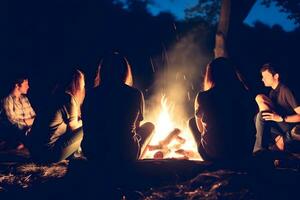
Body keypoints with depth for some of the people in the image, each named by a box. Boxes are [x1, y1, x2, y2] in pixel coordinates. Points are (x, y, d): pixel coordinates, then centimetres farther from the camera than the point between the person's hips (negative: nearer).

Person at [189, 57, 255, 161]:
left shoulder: (202, 97, -11)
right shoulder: (245, 95, -6)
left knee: (192, 121, 22)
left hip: (213, 155, -3)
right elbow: (251, 129, 9)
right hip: (243, 153, 3)